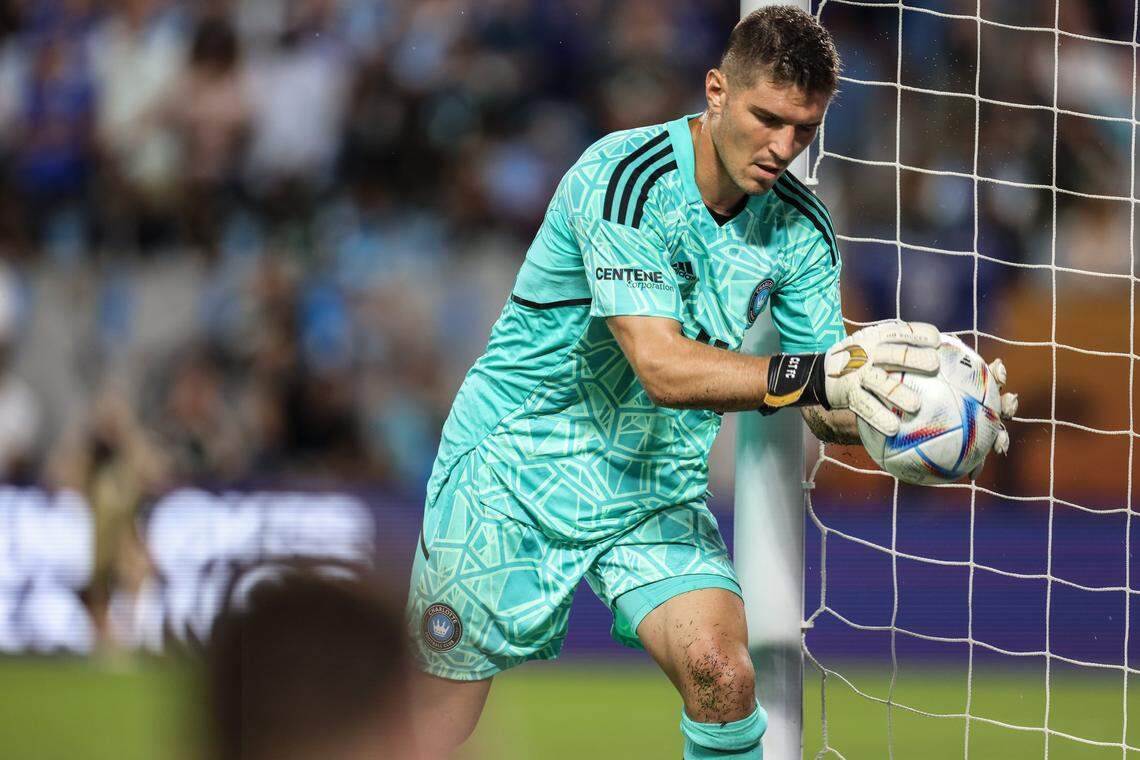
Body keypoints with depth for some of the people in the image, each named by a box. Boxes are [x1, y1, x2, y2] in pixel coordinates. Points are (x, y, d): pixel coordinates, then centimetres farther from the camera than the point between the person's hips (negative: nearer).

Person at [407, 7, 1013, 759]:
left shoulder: (800, 228, -5)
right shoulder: (624, 177, -24)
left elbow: (826, 408, -2)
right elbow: (662, 368, -33)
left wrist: (922, 407, -24)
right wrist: (815, 376, -46)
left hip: (657, 488, 4)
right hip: (514, 470, -4)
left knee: (721, 672, -21)